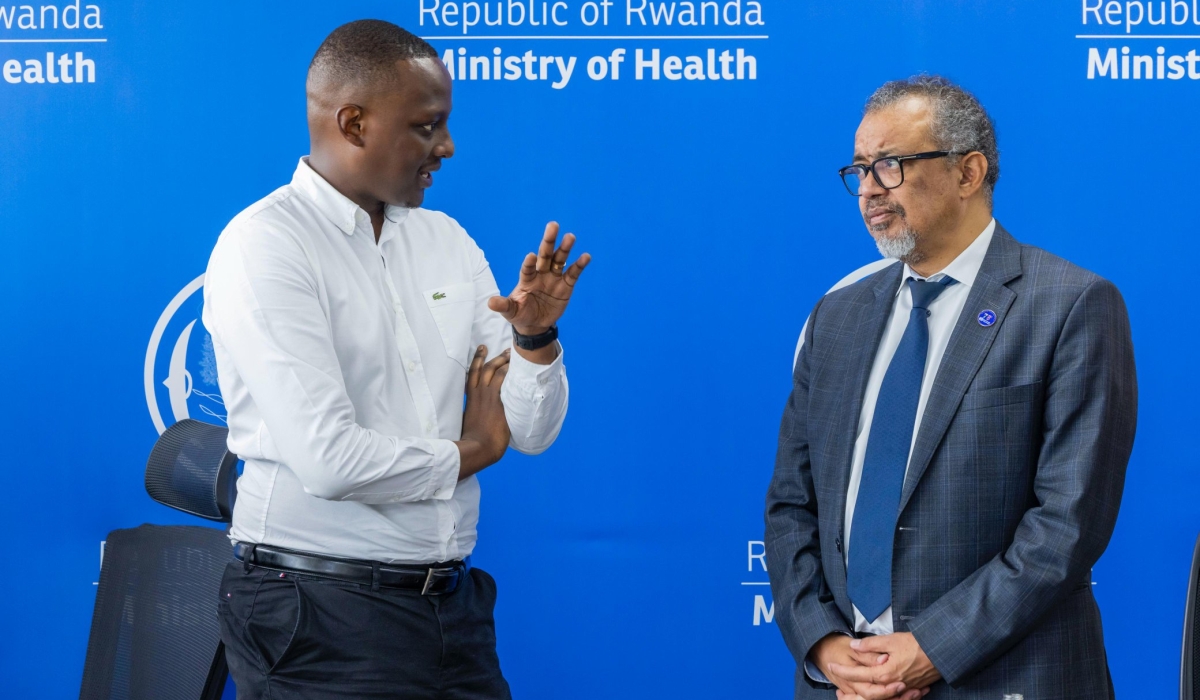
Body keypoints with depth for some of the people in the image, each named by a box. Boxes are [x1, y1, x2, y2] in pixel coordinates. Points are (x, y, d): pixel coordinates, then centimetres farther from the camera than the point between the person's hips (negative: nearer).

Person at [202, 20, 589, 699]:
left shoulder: (447, 242, 10)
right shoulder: (265, 246, -11)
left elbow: (533, 432, 10)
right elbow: (328, 461, -21)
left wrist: (535, 337, -10)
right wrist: (465, 454, -4)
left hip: (453, 606, 6)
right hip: (322, 611, -6)